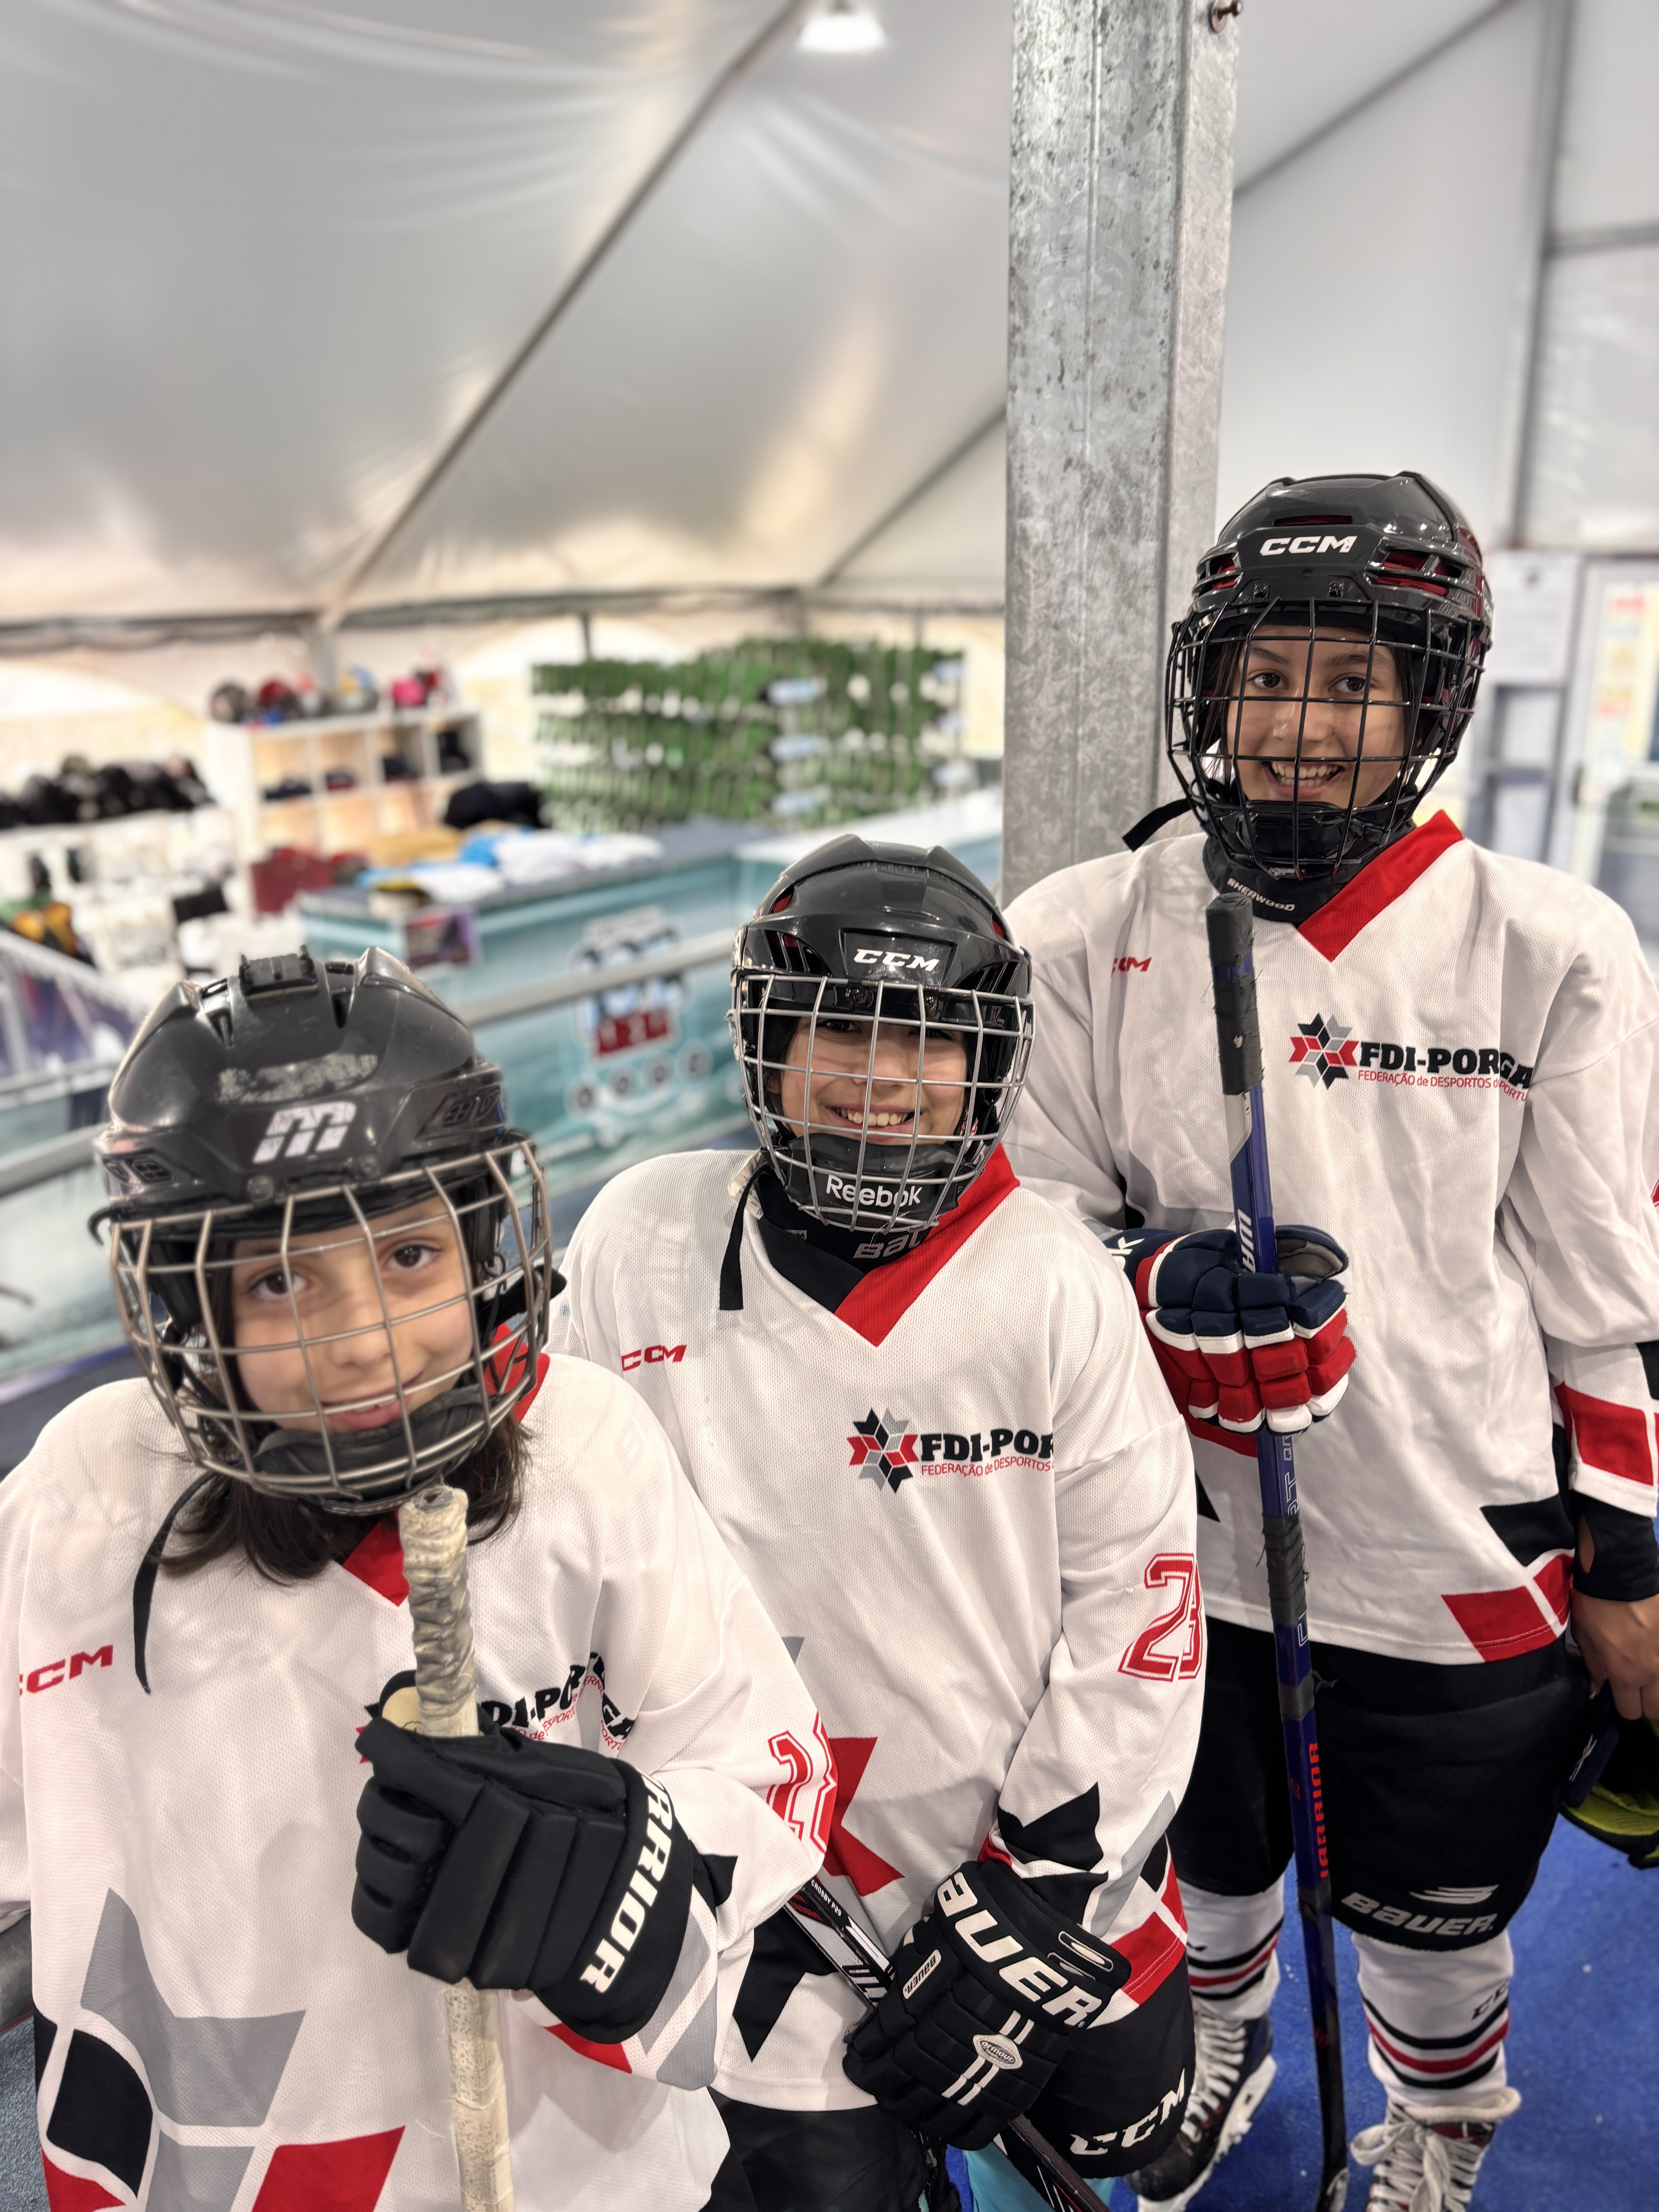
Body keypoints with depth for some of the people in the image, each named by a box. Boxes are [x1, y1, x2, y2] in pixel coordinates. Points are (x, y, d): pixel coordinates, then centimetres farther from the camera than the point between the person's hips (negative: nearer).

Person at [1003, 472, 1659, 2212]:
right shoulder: (1091, 937, -9)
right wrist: (1156, 1282, -24)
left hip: (1465, 1565, 0)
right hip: (1180, 1544, 1)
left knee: (1435, 1919, 21)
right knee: (1204, 1855, 25)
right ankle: (1218, 2045, 61)